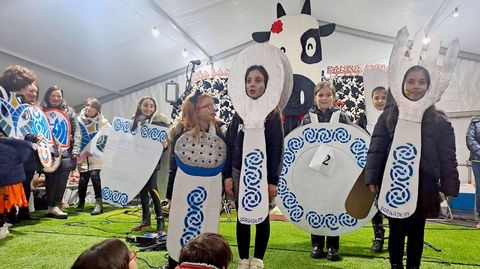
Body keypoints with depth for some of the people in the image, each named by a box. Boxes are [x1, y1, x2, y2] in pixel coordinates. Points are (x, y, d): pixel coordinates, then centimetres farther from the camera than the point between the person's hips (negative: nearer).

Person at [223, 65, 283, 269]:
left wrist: (273, 180, -12)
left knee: (262, 218, 8)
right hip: (239, 174, 3)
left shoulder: (272, 115, -3)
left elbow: (277, 149, -7)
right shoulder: (239, 114, 7)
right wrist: (227, 176, 0)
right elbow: (229, 145, 6)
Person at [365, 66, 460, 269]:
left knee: (416, 232, 12)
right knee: (396, 231, 11)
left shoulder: (440, 121, 3)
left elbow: (448, 158, 2)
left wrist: (450, 188, -3)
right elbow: (376, 149, -2)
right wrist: (372, 179, -7)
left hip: (423, 186, 1)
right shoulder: (389, 115, 1)